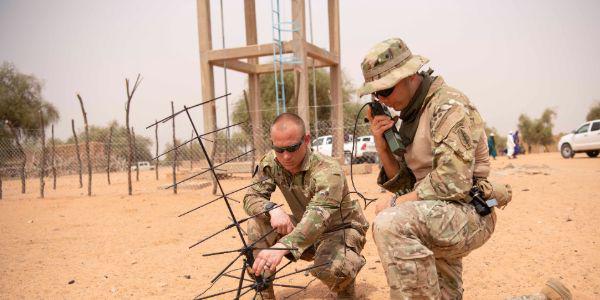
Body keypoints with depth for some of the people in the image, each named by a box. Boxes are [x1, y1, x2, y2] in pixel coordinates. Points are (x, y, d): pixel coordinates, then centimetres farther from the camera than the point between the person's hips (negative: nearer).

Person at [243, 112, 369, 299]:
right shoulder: (271, 162, -13)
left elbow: (318, 215, -47)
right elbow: (251, 198, -13)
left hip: (341, 228, -5)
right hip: (305, 227, 5)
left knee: (331, 268, -36)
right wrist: (272, 209, -37)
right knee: (257, 225, -17)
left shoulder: (328, 172, -32)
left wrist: (282, 246, -65)